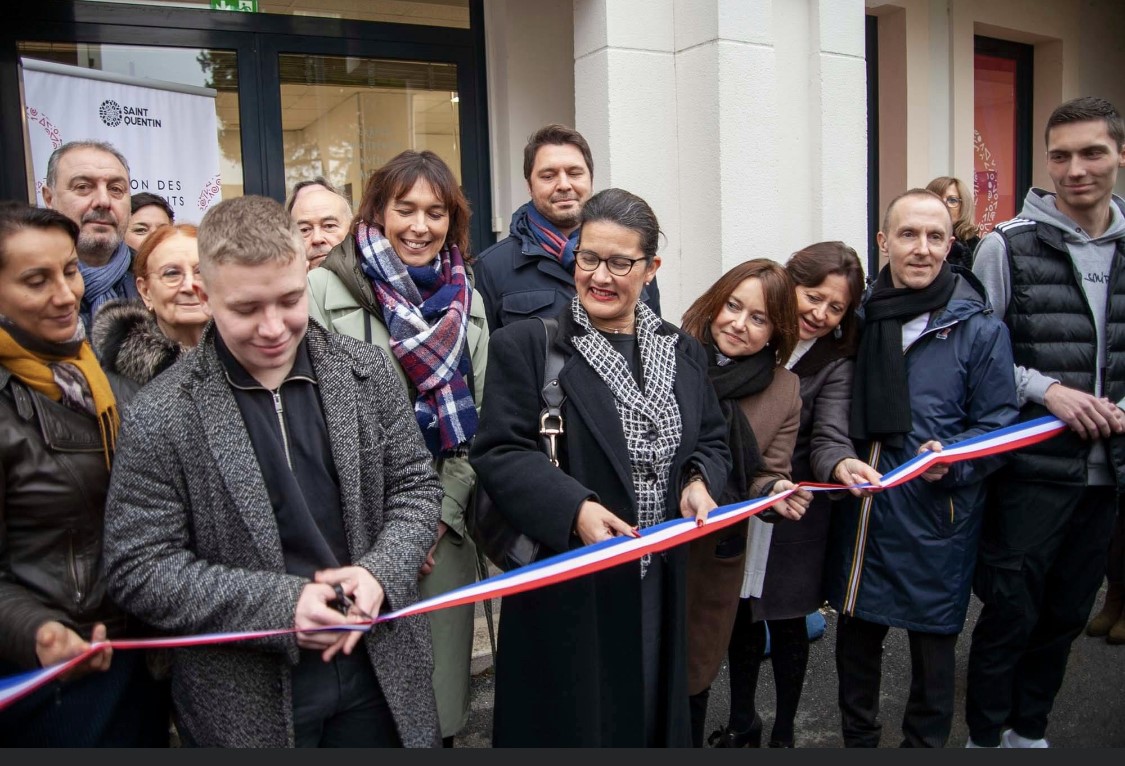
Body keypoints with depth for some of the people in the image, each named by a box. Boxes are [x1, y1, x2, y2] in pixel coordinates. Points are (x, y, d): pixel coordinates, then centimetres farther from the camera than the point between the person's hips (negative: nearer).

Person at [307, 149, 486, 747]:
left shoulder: (466, 299, 11)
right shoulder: (326, 289, -4)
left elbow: (477, 424, 11)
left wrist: (442, 513, -1)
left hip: (443, 531, 4)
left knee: (439, 710, 11)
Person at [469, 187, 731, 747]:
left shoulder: (682, 353, 10)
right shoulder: (526, 345, -8)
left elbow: (712, 441, 15)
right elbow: (498, 453, -12)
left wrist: (700, 483, -7)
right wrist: (574, 508, -26)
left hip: (660, 587, 5)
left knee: (652, 716, 19)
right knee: (567, 723, 8)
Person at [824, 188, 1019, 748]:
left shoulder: (979, 329, -8)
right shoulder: (860, 317, 5)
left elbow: (999, 426, -6)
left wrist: (954, 461, -23)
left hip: (935, 518, -4)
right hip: (861, 510, 4)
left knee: (932, 642, 12)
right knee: (855, 636, 17)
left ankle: (924, 742, 34)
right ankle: (857, 739, 38)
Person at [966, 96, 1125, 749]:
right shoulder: (1008, 247, -6)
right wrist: (1047, 389, -17)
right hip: (1030, 466, -4)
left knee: (1068, 613, 16)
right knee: (1011, 611, 3)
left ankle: (1029, 730, 35)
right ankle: (986, 737, 23)